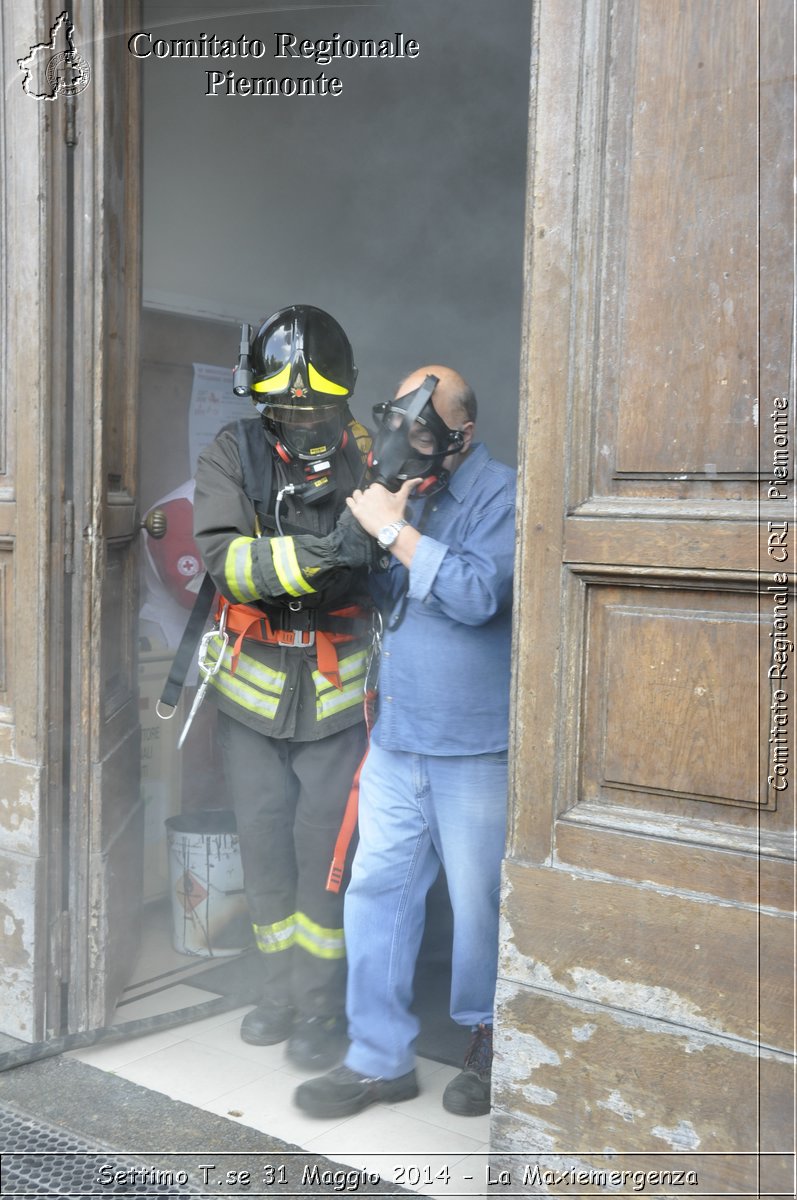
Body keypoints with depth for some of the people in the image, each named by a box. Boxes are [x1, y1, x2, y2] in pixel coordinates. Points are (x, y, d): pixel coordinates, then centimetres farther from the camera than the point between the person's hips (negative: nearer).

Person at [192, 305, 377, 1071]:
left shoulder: (367, 454, -7)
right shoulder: (232, 455, -5)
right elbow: (223, 559, -20)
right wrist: (310, 553, -34)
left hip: (338, 688, -2)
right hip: (253, 687, 2)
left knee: (325, 845, -1)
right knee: (264, 843, 12)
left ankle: (321, 1009, 18)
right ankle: (281, 993, 32)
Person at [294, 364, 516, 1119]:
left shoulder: (500, 496, -8)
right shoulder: (401, 490, 12)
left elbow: (477, 594, -22)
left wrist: (395, 531, -19)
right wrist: (371, 533, 2)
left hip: (473, 747, -6)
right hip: (395, 737, 6)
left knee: (479, 900, 6)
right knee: (376, 890, 7)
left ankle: (489, 1042, 29)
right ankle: (379, 1058, 19)